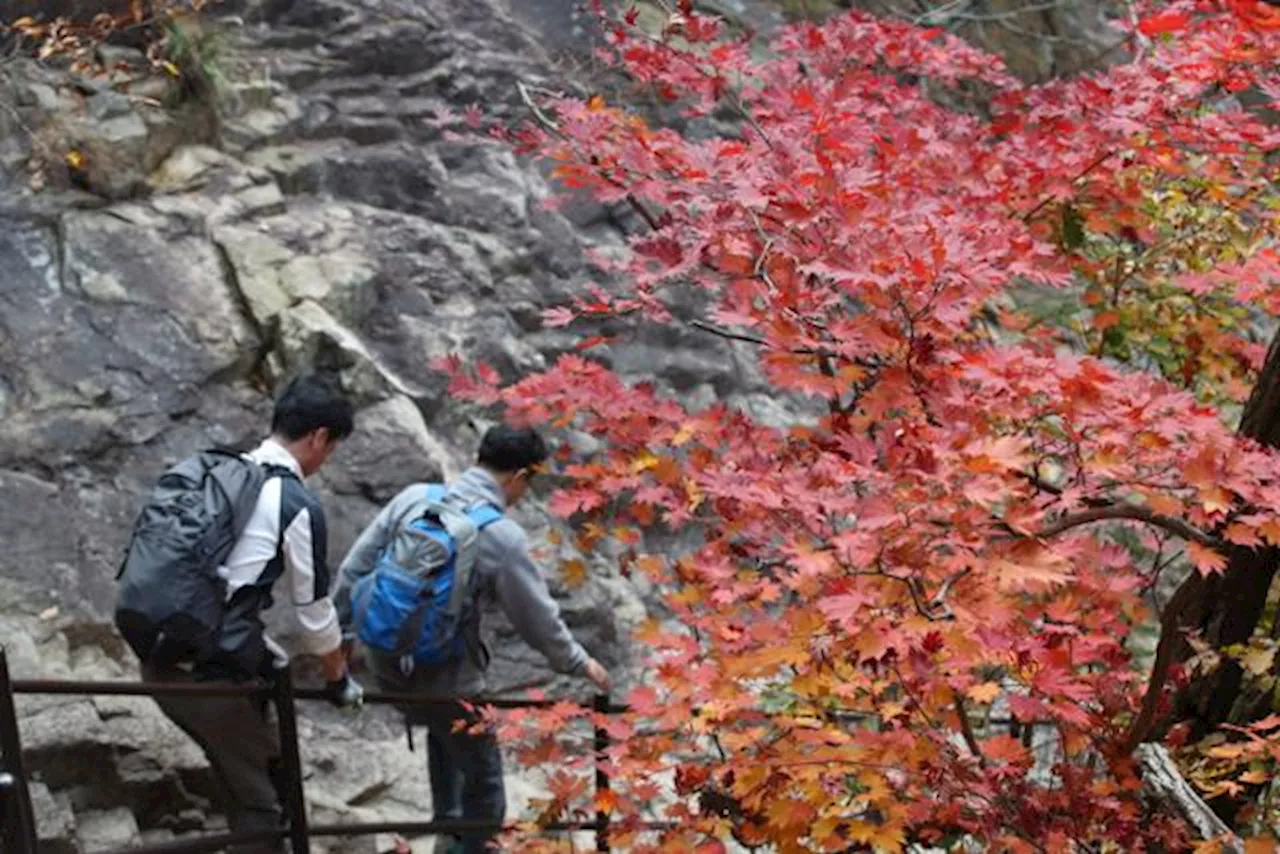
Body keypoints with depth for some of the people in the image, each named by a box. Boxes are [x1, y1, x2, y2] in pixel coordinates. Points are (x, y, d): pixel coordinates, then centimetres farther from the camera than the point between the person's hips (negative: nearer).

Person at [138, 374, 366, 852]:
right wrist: (339, 680, 14)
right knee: (258, 793, 12)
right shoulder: (298, 506, -11)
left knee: (243, 772, 26)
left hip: (160, 659, 7)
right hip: (213, 673, -7)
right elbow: (314, 611, -3)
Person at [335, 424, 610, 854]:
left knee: (444, 733, 34)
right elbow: (539, 618, -9)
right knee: (482, 777, 16)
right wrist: (579, 663, 8)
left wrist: (341, 631, 14)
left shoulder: (414, 496, -4)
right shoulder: (503, 537, -18)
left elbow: (355, 567, 1)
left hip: (386, 661, 7)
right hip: (443, 677, -7)